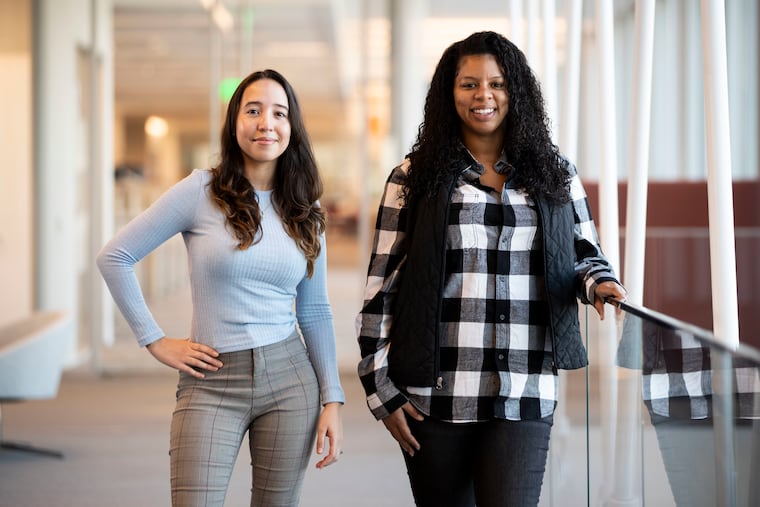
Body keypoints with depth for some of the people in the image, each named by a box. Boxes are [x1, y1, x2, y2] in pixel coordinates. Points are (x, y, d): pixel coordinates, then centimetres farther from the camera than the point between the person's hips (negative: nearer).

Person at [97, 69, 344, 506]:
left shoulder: (305, 211, 8)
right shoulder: (202, 191, -4)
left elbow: (315, 312, 11)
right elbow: (115, 257, -2)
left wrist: (333, 399, 4)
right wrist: (156, 342, -3)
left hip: (289, 378, 3)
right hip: (212, 384, -3)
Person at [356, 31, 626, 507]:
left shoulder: (555, 175, 10)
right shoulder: (415, 178, 5)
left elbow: (585, 254, 21)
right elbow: (382, 285, 4)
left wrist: (599, 281, -4)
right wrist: (382, 389, -1)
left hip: (524, 399, 1)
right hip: (434, 396, 0)